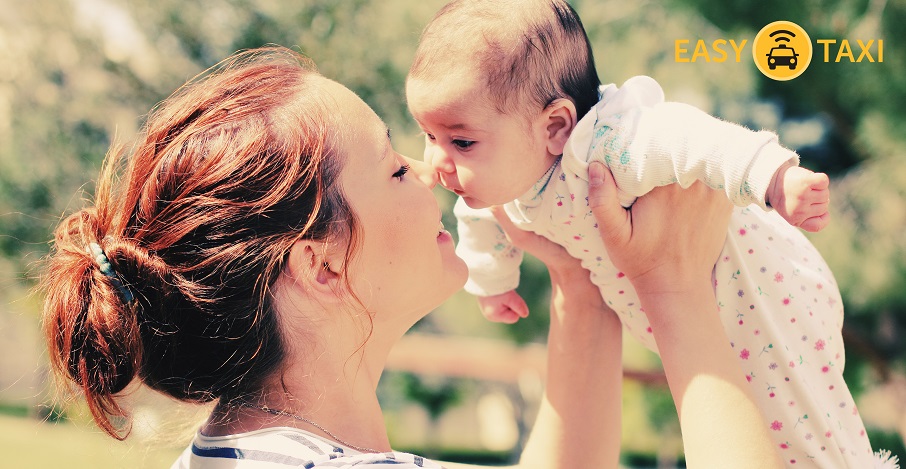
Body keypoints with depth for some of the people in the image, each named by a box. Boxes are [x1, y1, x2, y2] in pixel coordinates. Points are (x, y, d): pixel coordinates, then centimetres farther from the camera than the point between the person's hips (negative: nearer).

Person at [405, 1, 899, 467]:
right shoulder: (498, 176, -10)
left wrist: (777, 180, -68)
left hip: (758, 295, -8)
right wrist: (491, 283, 28)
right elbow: (484, 219, 11)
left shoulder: (602, 145, -38)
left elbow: (683, 139, -53)